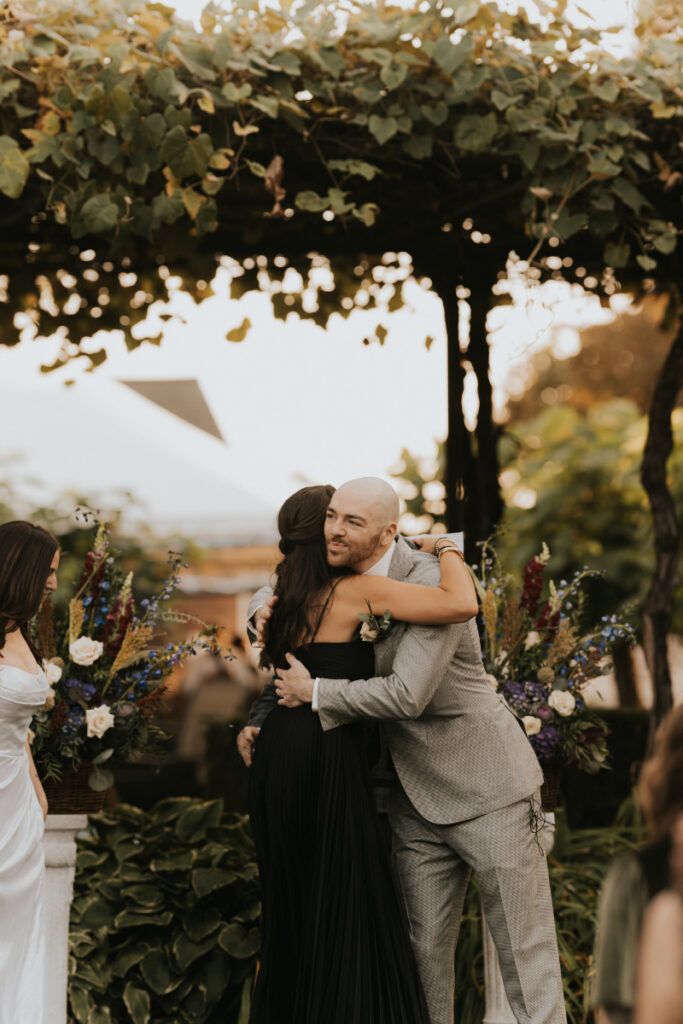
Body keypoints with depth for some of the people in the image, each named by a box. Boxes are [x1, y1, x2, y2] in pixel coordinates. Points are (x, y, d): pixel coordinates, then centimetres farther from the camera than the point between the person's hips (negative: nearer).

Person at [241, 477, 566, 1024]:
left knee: (525, 953, -1)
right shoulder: (336, 581, 3)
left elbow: (406, 694, -28)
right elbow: (275, 595, 22)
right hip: (417, 799, 7)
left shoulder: (433, 583, -20)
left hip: (488, 790, -7)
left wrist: (315, 692, -16)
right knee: (426, 950, 9)